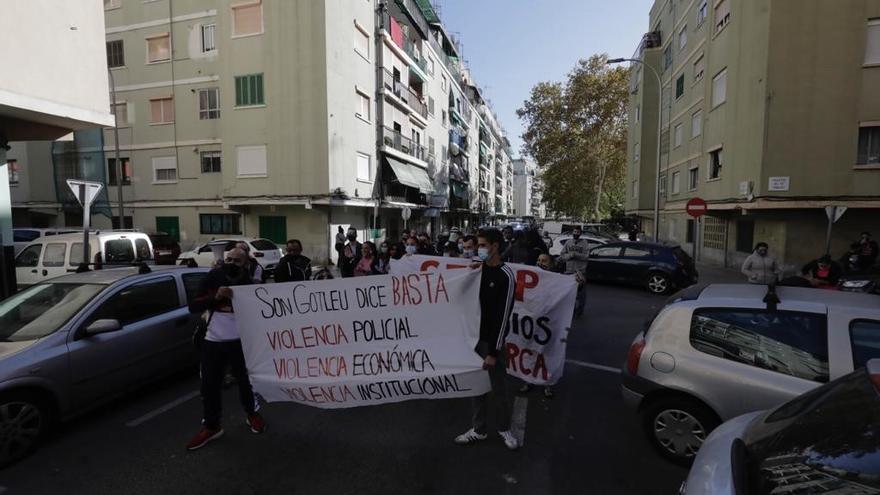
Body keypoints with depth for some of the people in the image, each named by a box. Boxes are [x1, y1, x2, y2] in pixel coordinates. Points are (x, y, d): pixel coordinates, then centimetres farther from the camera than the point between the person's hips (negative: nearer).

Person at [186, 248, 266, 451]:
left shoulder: (249, 284, -4)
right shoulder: (213, 280, 2)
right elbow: (193, 306, -5)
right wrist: (215, 297, -17)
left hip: (239, 341, -2)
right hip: (212, 341, 3)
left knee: (245, 379, 11)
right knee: (209, 384, 9)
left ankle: (252, 414, 35)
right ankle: (211, 426, 27)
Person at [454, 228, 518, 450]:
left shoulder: (506, 276, -14)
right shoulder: (478, 268, 5)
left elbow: (503, 316, -16)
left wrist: (493, 351, -17)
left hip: (491, 341, -5)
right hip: (473, 337, 5)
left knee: (498, 387, 8)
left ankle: (504, 428, 30)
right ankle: (479, 429, 29)